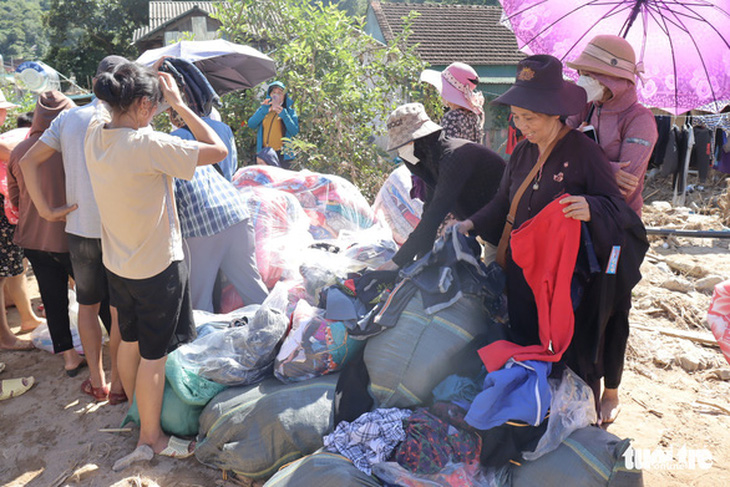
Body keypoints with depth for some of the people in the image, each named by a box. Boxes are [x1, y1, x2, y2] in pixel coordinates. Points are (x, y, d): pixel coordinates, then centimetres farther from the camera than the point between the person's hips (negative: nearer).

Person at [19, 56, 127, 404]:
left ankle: (97, 380, 28)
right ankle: (118, 383, 20)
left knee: (88, 306, 18)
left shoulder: (68, 119, 5)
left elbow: (28, 161, 3)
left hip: (79, 229, 4)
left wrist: (45, 209, 2)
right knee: (121, 310, 10)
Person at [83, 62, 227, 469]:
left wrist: (144, 77, 11)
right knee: (153, 354, 7)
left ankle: (138, 414, 44)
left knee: (130, 341, 23)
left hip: (117, 263, 8)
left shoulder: (95, 134, -3)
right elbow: (218, 150, -24)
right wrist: (179, 104, -16)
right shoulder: (148, 144, -27)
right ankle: (151, 438, 25)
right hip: (157, 266, -8)